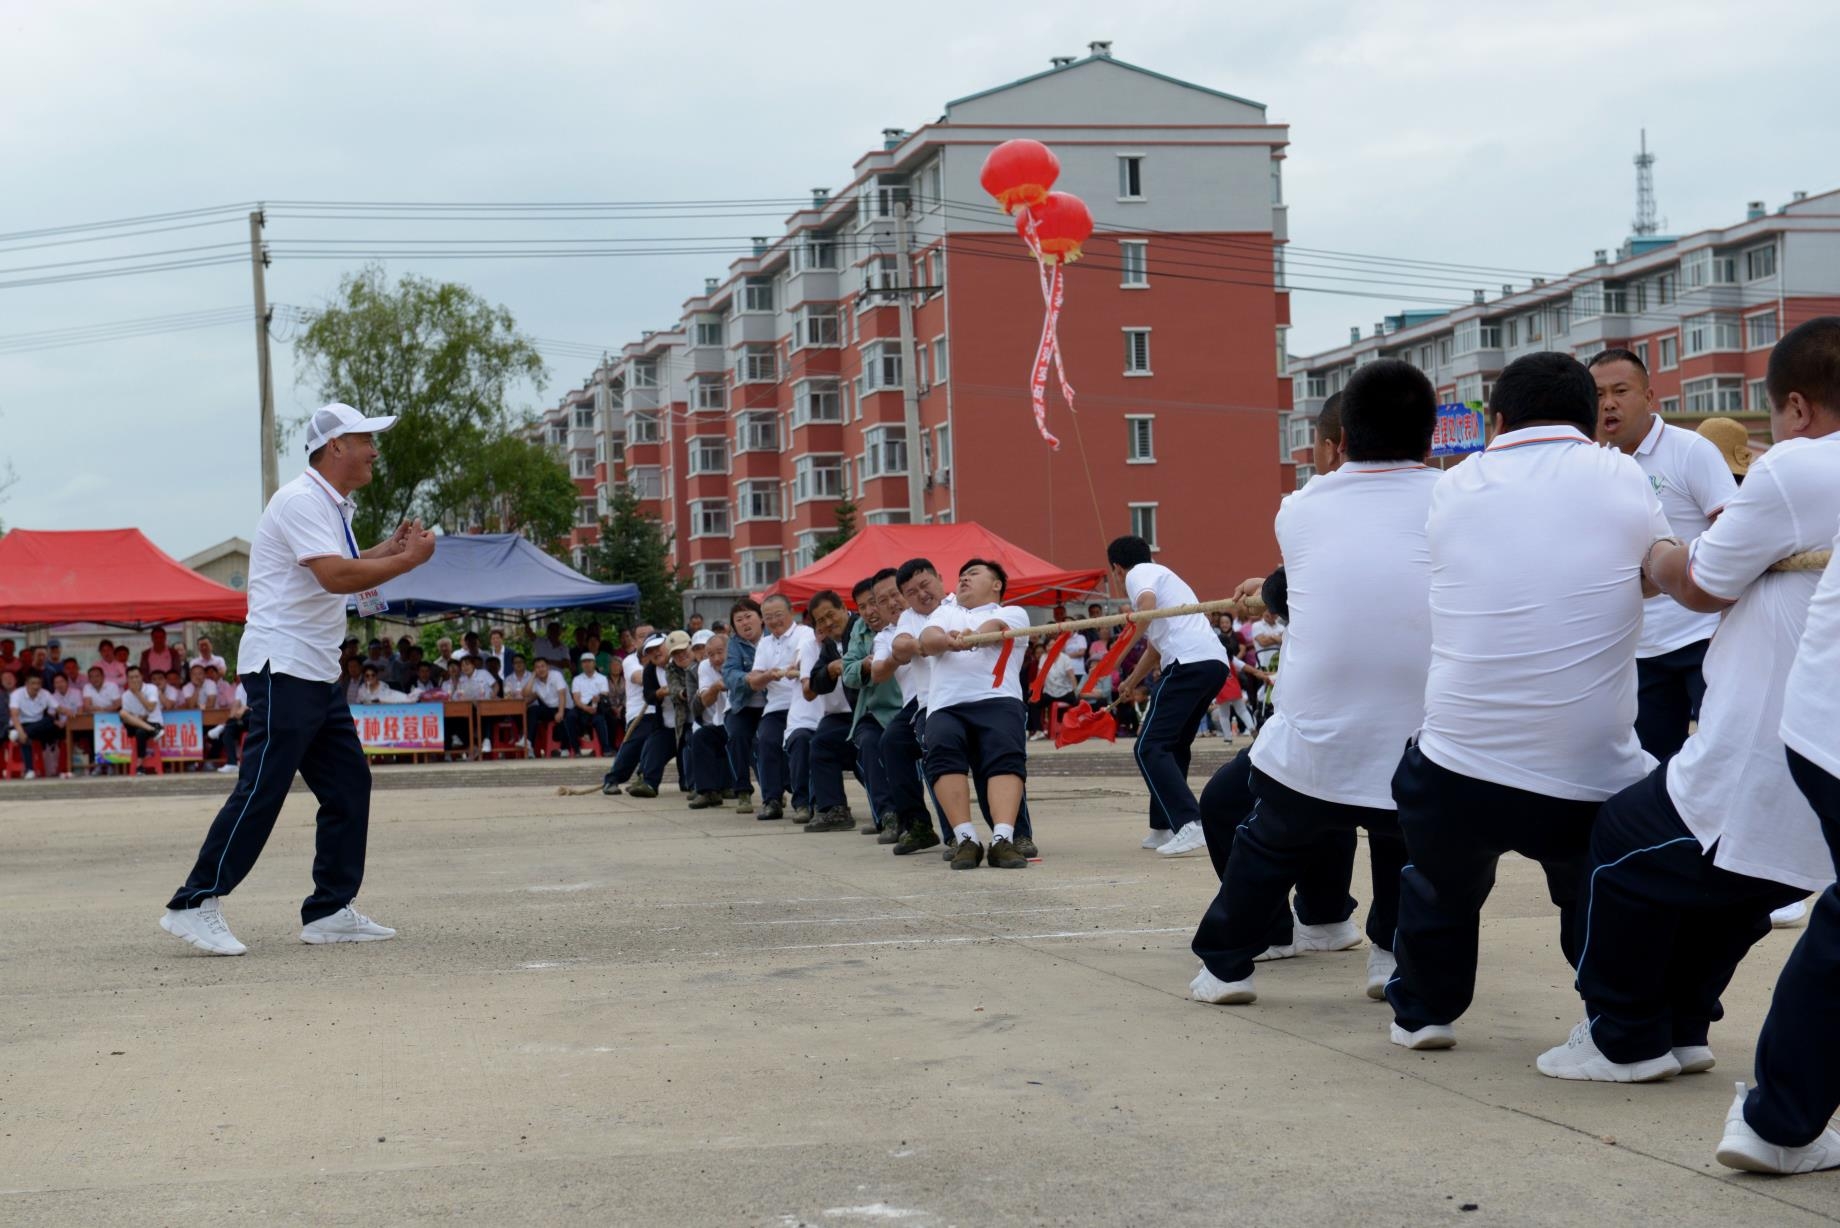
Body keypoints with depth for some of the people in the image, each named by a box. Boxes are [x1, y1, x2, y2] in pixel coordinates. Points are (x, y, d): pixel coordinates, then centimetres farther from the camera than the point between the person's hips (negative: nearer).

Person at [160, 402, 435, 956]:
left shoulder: (334, 506, 17)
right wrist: (408, 561, -18)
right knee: (261, 788, -12)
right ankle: (195, 905, -9)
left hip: (319, 673, 10)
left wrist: (387, 550, 16)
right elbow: (334, 576, -25)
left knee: (349, 785, 8)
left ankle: (330, 911, 13)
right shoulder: (302, 501, -14)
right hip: (281, 666, -10)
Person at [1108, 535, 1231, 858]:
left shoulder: (1138, 574, 7)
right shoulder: (1164, 575, 34)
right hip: (1216, 661, 9)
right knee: (1174, 746, 21)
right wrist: (1132, 681, 58)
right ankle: (1165, 828, 21)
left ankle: (1190, 826, -23)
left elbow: (1147, 601, -18)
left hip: (1189, 662, -9)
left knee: (1150, 747, -9)